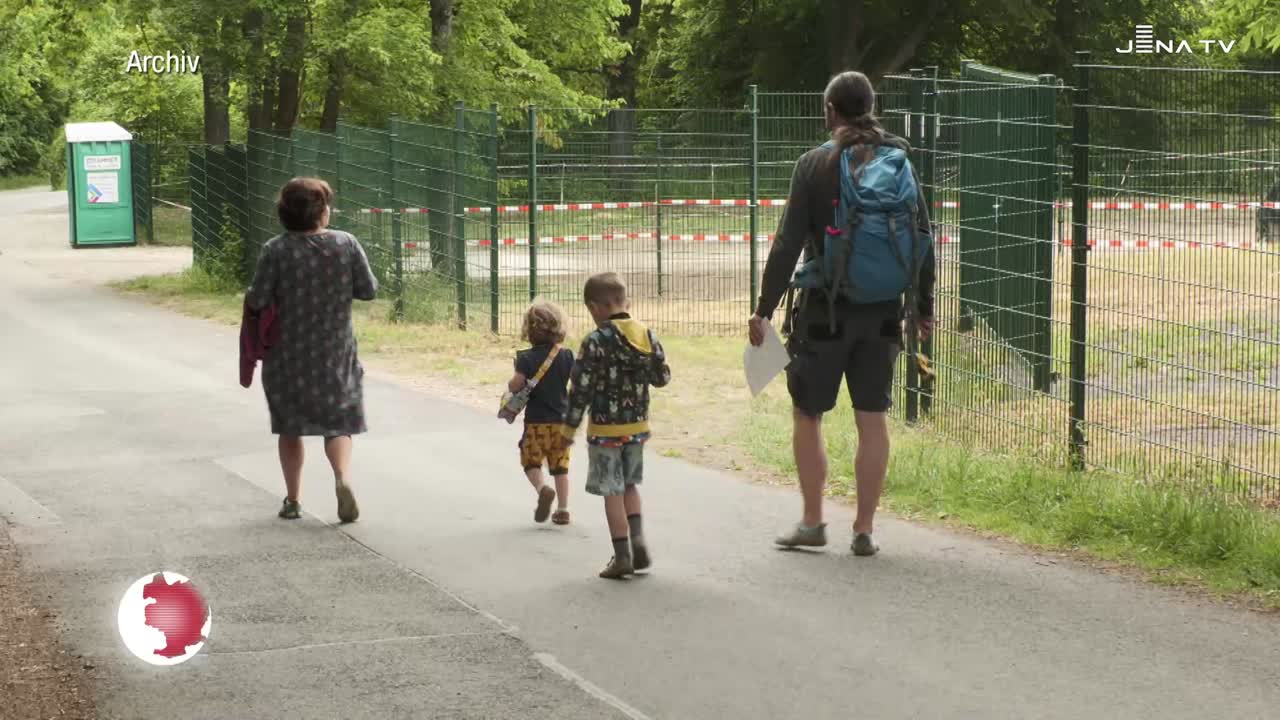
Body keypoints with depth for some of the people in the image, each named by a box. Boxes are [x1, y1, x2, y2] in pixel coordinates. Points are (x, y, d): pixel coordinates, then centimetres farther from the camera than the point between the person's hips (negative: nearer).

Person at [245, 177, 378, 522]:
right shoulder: (346, 244, -8)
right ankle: (343, 477, -17)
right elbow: (368, 289, -3)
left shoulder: (276, 250, -13)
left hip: (288, 354, -1)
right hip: (335, 351, 1)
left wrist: (249, 296, 9)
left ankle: (293, 500, 18)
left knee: (290, 428, 14)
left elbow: (257, 300, -14)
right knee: (337, 421, 10)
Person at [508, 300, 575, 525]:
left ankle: (542, 489, -20)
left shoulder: (526, 358, -11)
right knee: (560, 466, 11)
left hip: (536, 421, -3)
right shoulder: (566, 356, -2)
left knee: (531, 460, 9)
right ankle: (562, 509, 9)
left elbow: (515, 385, -19)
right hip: (562, 419, 3)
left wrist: (511, 384, 3)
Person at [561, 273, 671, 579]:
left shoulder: (596, 342, -17)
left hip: (605, 429, -5)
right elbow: (662, 377, 7)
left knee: (613, 492, 3)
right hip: (638, 427, 5)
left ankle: (622, 556, 5)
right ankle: (638, 541, 9)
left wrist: (570, 427, -7)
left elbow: (582, 388, -15)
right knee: (629, 485, 22)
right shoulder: (647, 335, -1)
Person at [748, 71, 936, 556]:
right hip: (883, 310, 3)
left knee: (806, 413, 11)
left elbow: (789, 243, -10)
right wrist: (923, 306, 15)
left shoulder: (815, 164, -8)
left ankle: (812, 522, 11)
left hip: (826, 310, -3)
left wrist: (765, 308, -6)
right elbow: (922, 238, 6)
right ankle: (864, 529, 9)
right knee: (872, 419, 7)